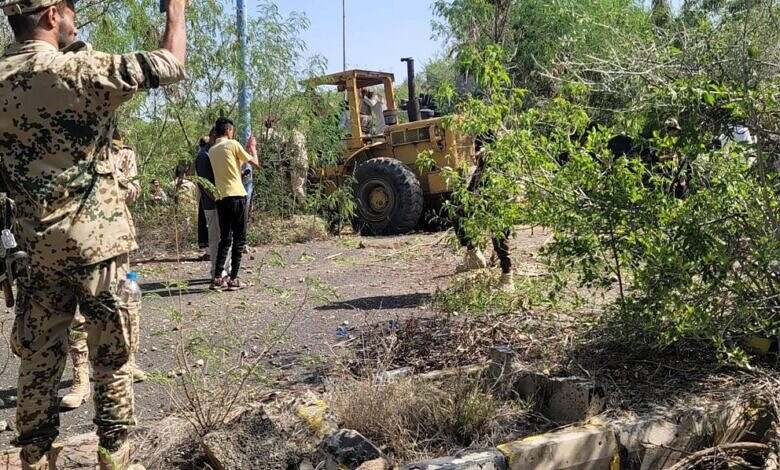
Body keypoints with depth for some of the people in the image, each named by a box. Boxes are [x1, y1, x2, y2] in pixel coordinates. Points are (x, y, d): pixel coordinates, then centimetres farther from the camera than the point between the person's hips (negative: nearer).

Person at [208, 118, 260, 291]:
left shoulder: (211, 151, 14)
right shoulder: (233, 144, -4)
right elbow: (255, 163, 0)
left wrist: (247, 149, 30)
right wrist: (252, 147, 18)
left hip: (220, 198, 6)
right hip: (236, 195, -6)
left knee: (225, 239, 12)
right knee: (239, 239, 2)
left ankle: (218, 278, 6)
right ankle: (233, 279, 1)